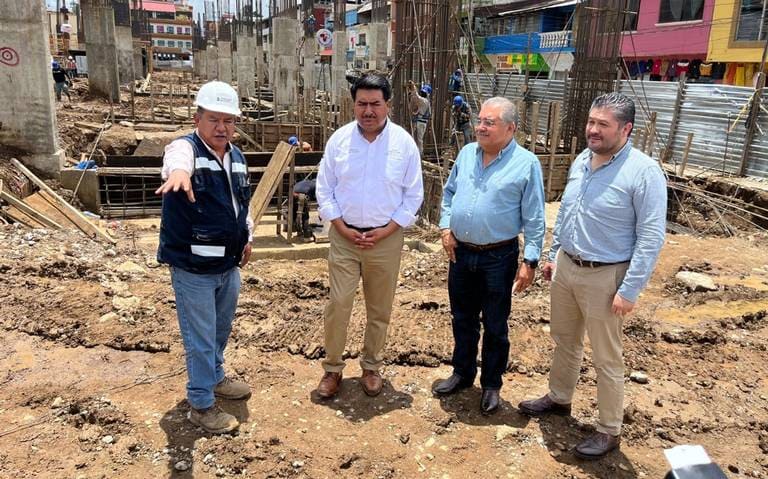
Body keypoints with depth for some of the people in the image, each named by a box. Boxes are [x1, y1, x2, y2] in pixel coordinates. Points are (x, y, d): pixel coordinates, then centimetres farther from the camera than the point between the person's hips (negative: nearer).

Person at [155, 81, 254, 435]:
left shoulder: (237, 157, 6)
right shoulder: (185, 148, -17)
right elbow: (178, 158, -44)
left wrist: (246, 237, 21)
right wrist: (179, 171, -66)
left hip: (229, 265, 7)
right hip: (192, 268, -7)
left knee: (221, 329, 24)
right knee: (200, 338, 3)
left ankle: (215, 378, 47)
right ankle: (201, 405, 20)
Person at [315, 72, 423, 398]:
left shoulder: (404, 142, -5)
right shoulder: (339, 139, -2)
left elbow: (413, 195, -2)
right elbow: (325, 190, 2)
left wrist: (386, 230, -10)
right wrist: (342, 228, -8)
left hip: (386, 238, 0)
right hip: (344, 237, 0)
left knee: (379, 309, 12)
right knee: (338, 304, 2)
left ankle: (371, 366, 32)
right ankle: (332, 368, 21)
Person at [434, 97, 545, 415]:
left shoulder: (526, 163, -11)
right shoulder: (466, 153, 4)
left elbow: (534, 219, -10)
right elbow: (449, 192, 16)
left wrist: (530, 261, -12)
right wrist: (446, 226, 3)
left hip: (499, 257, -5)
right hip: (460, 253, 5)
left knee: (494, 326, 10)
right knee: (462, 320, 19)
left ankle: (491, 384, 28)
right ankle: (462, 373, 37)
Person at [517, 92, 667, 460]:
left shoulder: (643, 172, -17)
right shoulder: (581, 162, 4)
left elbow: (651, 237, -18)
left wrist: (629, 290, -19)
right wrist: (553, 255, 16)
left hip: (604, 277, -7)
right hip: (565, 267, 7)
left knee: (606, 359, 7)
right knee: (564, 340, 22)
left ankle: (609, 431, 25)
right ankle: (558, 398, 44)